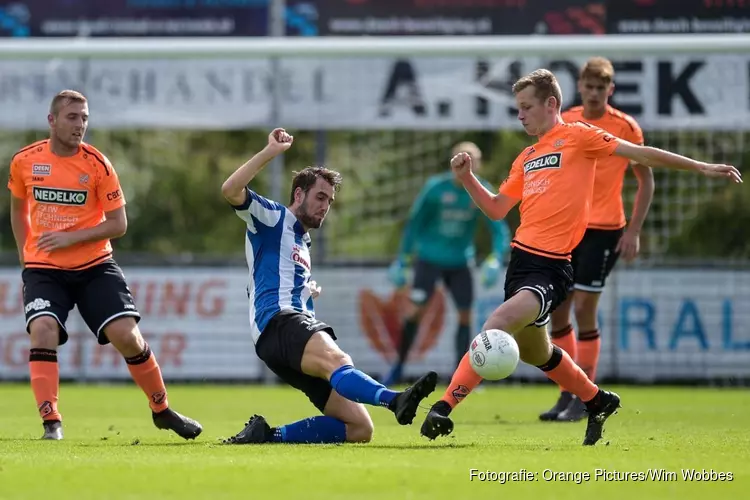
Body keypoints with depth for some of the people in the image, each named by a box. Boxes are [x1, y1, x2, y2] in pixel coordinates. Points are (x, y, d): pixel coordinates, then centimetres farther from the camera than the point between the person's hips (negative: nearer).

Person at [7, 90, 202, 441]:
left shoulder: (97, 164, -7)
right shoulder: (25, 161, -1)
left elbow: (118, 224, -5)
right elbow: (18, 208, 17)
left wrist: (71, 238, -16)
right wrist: (25, 256, 10)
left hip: (94, 266, 0)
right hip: (44, 268, 0)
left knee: (126, 335, -7)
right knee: (43, 331, -23)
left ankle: (162, 411, 15)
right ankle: (51, 424, -18)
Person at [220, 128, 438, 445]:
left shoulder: (303, 242, 34)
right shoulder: (271, 217, 10)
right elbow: (231, 191, -9)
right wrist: (271, 152, -11)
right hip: (277, 323, -9)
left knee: (360, 428, -6)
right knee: (336, 359, -41)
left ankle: (268, 434, -8)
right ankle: (394, 400, -71)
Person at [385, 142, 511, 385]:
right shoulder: (436, 187, -12)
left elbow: (499, 229, -6)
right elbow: (414, 222, -3)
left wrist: (495, 259, -22)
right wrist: (402, 259, -1)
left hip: (460, 262, 2)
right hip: (430, 258, -2)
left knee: (465, 315, -2)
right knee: (415, 310, -11)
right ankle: (398, 367, 3)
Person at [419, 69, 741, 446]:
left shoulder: (577, 136, -1)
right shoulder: (527, 158, 20)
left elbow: (641, 154, -1)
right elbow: (496, 209, 22)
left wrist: (702, 167, -3)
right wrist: (466, 178, 7)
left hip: (551, 267, -9)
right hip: (521, 257, 9)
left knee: (498, 324, -28)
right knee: (532, 351, 21)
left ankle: (444, 407, -31)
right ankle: (598, 402, 43)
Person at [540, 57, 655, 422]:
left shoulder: (625, 127, -5)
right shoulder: (562, 123, 5)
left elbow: (646, 180, 0)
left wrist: (634, 231, -6)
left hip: (604, 229, -4)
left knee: (583, 308, -10)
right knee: (557, 309, 3)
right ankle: (567, 393, 14)